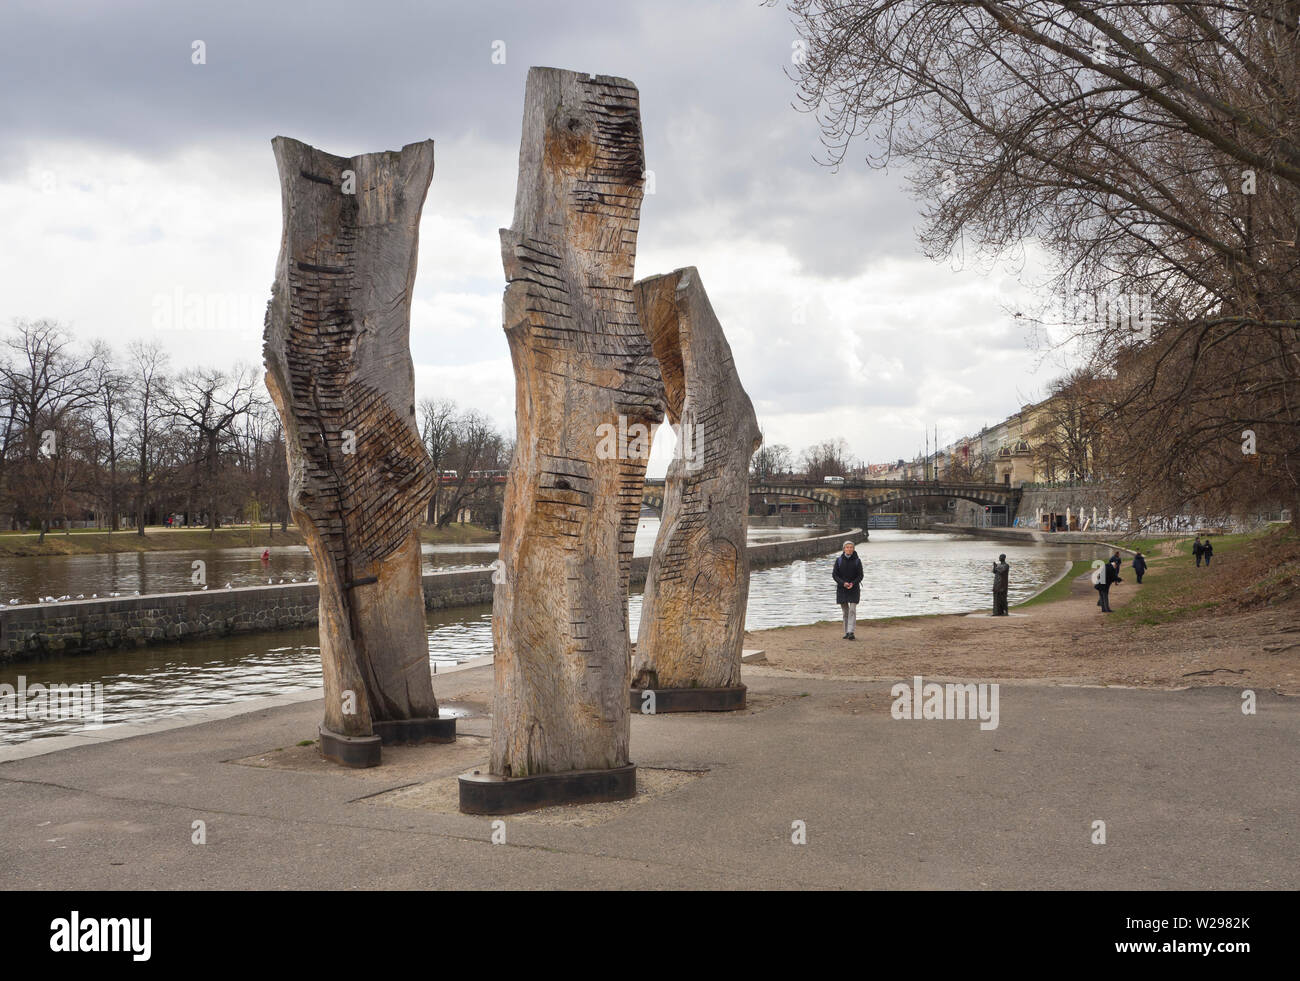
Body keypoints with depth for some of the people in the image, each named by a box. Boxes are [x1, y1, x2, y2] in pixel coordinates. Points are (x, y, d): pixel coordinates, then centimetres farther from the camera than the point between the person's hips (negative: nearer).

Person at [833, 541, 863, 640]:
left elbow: (860, 576, -1)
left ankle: (850, 633, -18)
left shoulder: (857, 560, -2)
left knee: (852, 610, -12)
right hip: (842, 589, 1)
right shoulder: (839, 560, 0)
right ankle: (846, 633, 15)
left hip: (853, 589, -1)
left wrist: (853, 583, -18)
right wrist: (843, 583, -17)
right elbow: (835, 574, -2)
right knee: (845, 611, 7)